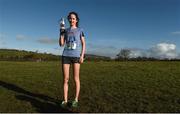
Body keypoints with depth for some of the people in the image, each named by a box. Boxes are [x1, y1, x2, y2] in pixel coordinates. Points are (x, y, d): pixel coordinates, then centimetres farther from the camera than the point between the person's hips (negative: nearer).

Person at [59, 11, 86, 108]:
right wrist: (61, 33, 0)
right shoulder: (66, 30, 16)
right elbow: (61, 44, 10)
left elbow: (83, 44, 6)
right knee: (65, 79, 2)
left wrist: (82, 55, -5)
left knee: (76, 78, 0)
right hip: (66, 55, 2)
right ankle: (65, 100, 11)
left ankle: (76, 100, 11)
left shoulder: (80, 30, 11)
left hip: (76, 56, -2)